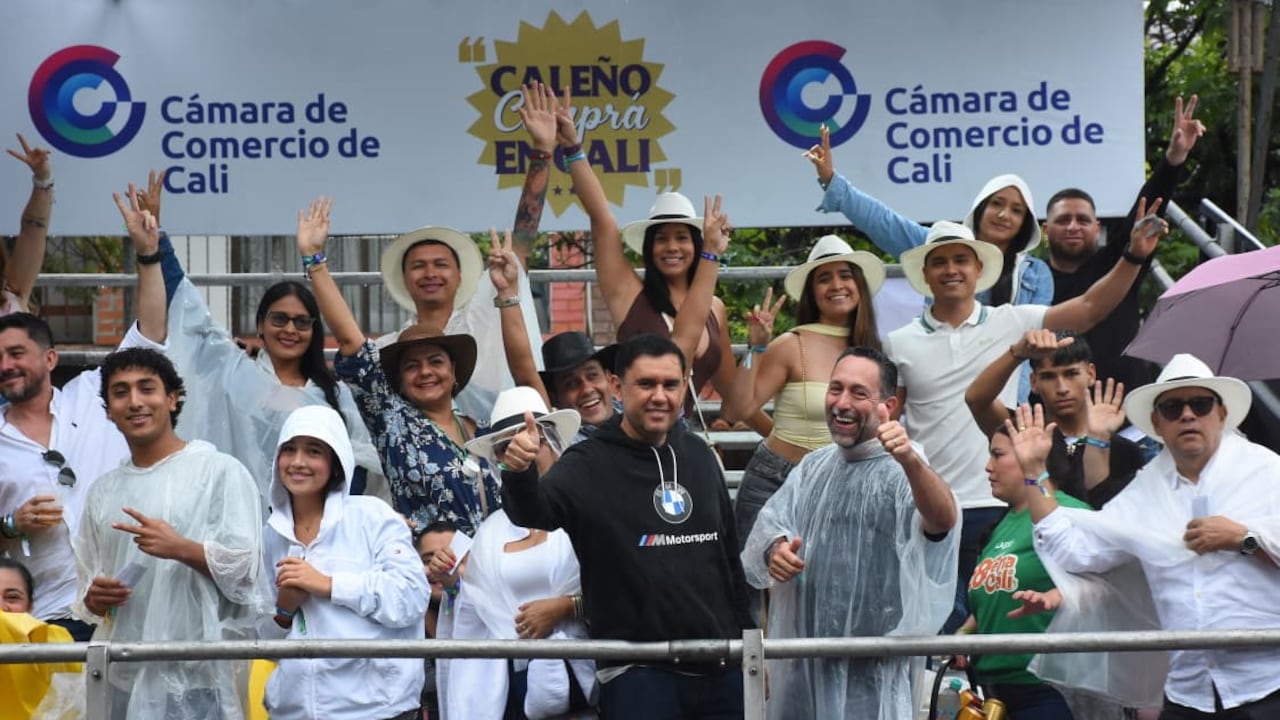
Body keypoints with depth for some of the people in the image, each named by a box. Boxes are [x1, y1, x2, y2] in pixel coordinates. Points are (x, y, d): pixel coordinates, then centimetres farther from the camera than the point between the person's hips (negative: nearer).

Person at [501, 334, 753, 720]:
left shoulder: (699, 456, 11)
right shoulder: (589, 464, -5)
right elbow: (534, 512, -24)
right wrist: (520, 473, -45)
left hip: (720, 669, 5)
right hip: (638, 674, -5)